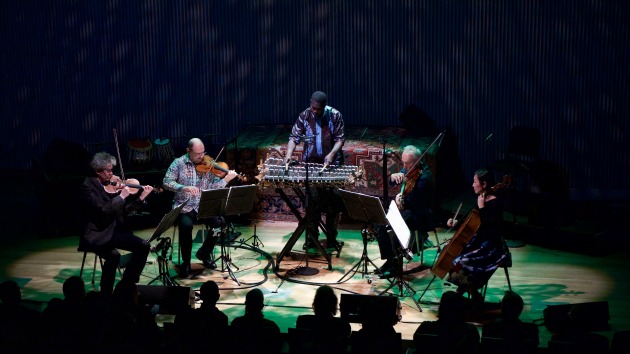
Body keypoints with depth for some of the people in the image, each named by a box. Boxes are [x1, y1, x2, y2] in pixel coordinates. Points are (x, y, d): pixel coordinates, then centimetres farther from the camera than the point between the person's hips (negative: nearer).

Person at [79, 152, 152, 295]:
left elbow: (124, 210, 10)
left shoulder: (112, 184, 8)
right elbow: (103, 210, -25)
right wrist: (122, 196, -19)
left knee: (143, 246, -7)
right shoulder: (88, 186, -12)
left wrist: (142, 197, 1)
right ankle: (105, 294, -14)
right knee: (114, 255, -33)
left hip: (114, 230, 7)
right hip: (96, 235, -7)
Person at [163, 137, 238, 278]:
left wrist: (226, 179, -22)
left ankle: (204, 253, 5)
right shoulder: (179, 163, -1)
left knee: (220, 223, -21)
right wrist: (184, 188, -24)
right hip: (184, 206, -2)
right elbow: (166, 182, -9)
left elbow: (214, 187, -3)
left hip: (205, 205, 2)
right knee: (186, 225, -32)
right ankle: (186, 262, -9)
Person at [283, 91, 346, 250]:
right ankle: (312, 237, 15)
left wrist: (331, 154, -22)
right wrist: (289, 154, -20)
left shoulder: (335, 116, -6)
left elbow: (340, 138, -5)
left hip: (331, 164, -1)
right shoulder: (304, 116, -2)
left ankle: (331, 238, 15)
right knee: (312, 202, 4)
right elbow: (294, 137, -3)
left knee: (333, 202, 3)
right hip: (311, 164, 1)